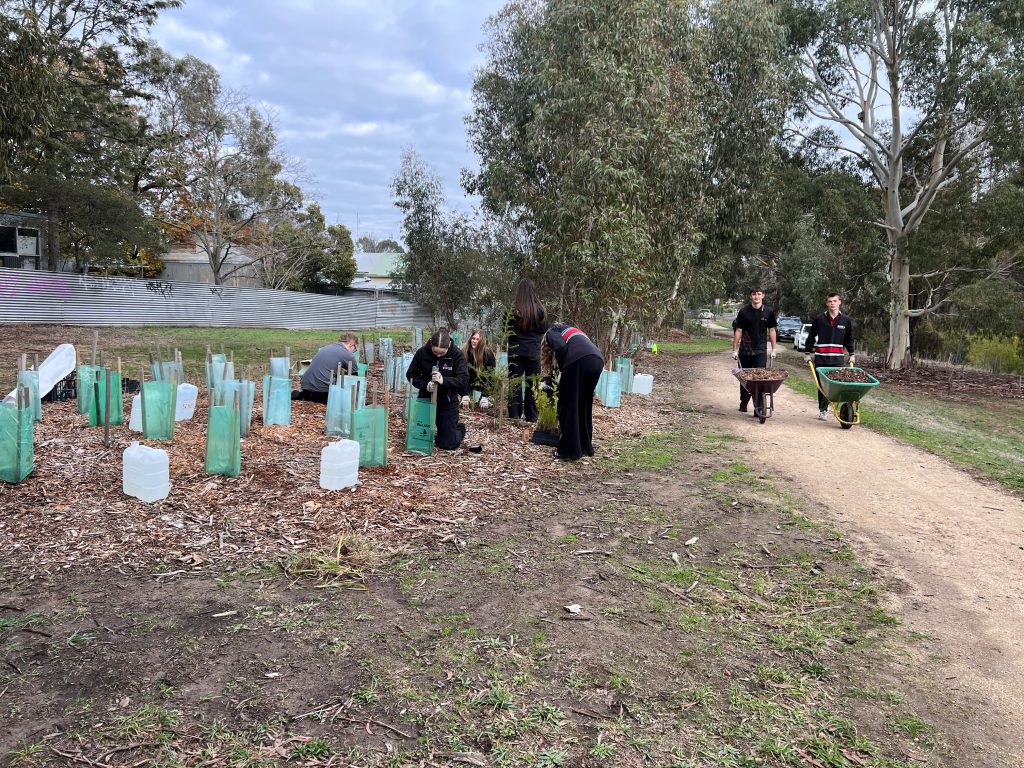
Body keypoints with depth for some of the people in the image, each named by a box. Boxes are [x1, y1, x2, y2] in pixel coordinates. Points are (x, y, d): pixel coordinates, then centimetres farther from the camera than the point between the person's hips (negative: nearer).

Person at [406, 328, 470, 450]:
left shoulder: (457, 355, -16)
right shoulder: (422, 352, -11)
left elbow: (464, 380, -20)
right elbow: (411, 374, -4)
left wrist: (444, 380, -35)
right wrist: (425, 385, -23)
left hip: (448, 402, -2)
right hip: (426, 399, 2)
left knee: (448, 444, 4)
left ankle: (460, 429, 37)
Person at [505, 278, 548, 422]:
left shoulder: (514, 309, -10)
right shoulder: (539, 309, -7)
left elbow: (508, 330, -2)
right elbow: (544, 329, 6)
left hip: (516, 351, -1)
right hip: (534, 351, 1)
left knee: (515, 383, 7)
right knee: (532, 383, 10)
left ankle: (515, 416, 4)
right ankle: (532, 417, 13)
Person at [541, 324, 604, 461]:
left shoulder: (551, 332, 21)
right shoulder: (571, 331, 42)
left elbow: (561, 347, -2)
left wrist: (563, 370, 9)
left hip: (579, 360, -7)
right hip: (597, 360, 7)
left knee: (568, 406, 3)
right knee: (584, 406, 20)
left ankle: (569, 451, 3)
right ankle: (586, 447, 26)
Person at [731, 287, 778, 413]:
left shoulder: (768, 312, 3)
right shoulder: (744, 312, 0)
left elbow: (771, 330, 10)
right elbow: (738, 331, 3)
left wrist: (774, 349, 7)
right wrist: (735, 350, 1)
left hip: (761, 351, -1)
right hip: (745, 350, 1)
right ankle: (743, 403, 26)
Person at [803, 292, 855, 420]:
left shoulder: (846, 320, 7)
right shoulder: (819, 319, 1)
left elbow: (849, 339, 17)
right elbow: (811, 337, 6)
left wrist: (852, 354, 15)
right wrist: (807, 353, 4)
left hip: (837, 359, 1)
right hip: (821, 358, -1)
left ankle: (823, 409, 4)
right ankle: (823, 410, 10)